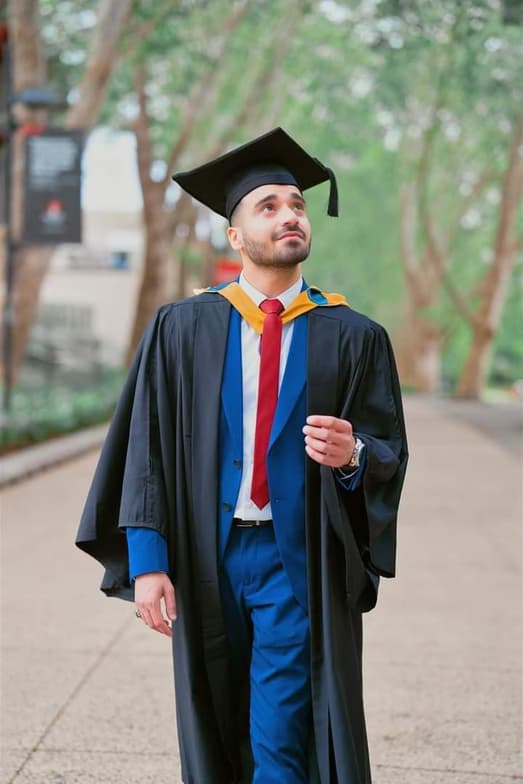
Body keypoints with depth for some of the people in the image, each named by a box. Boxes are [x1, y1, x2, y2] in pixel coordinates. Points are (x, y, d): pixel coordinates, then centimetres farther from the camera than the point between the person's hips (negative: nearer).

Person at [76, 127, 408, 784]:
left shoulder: (354, 338, 1)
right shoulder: (182, 329, 2)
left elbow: (391, 453, 3)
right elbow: (146, 450, -1)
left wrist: (353, 454, -20)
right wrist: (147, 561, -8)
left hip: (300, 561, -1)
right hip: (208, 555, 2)